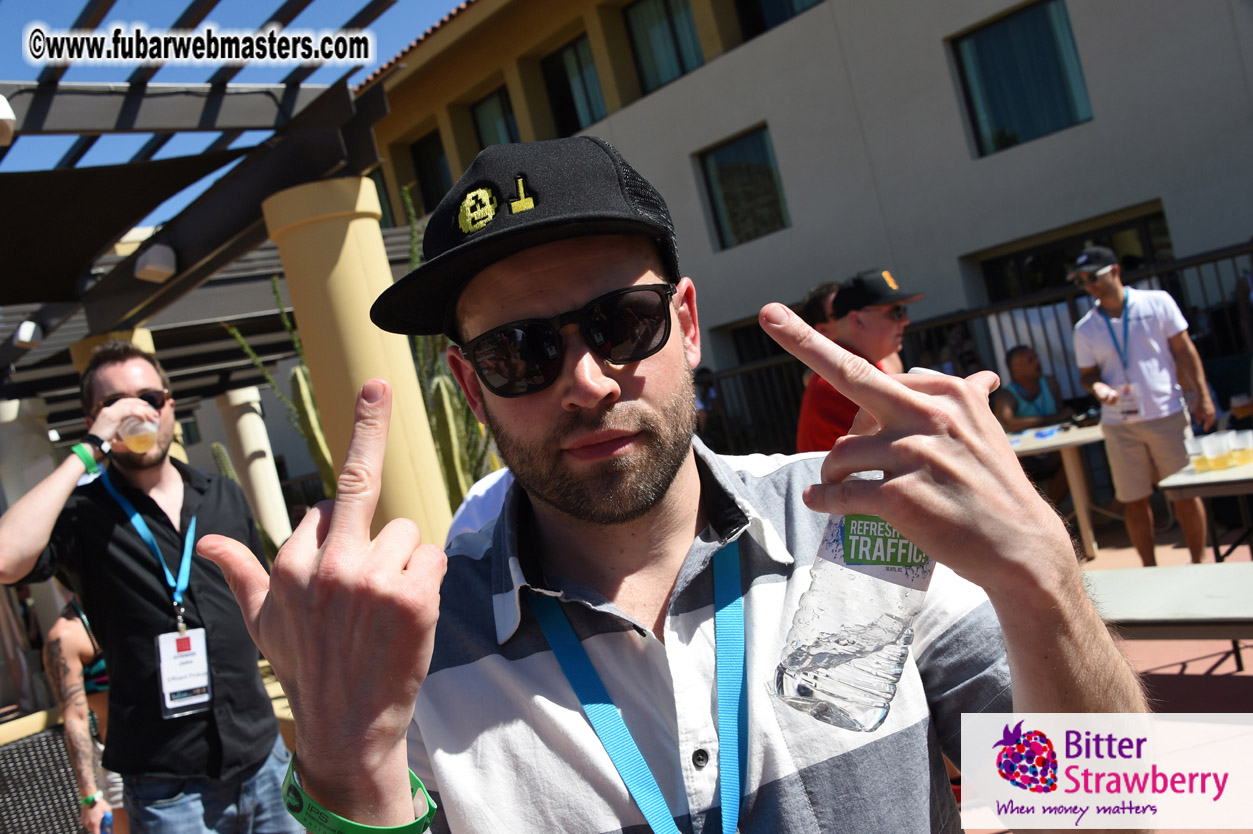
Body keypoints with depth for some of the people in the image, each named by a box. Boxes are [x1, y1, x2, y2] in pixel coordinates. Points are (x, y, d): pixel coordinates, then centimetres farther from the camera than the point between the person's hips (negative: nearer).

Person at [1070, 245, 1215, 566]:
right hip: (1119, 425, 2)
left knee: (1186, 492, 5)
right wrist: (1097, 386, -15)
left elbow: (1184, 350, 1)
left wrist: (1202, 395, -2)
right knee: (1133, 500, 5)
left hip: (1166, 415, -1)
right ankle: (1150, 569, 19)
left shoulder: (1157, 302, -1)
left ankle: (1199, 561, 21)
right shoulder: (1084, 329, 3)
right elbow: (1087, 373, 9)